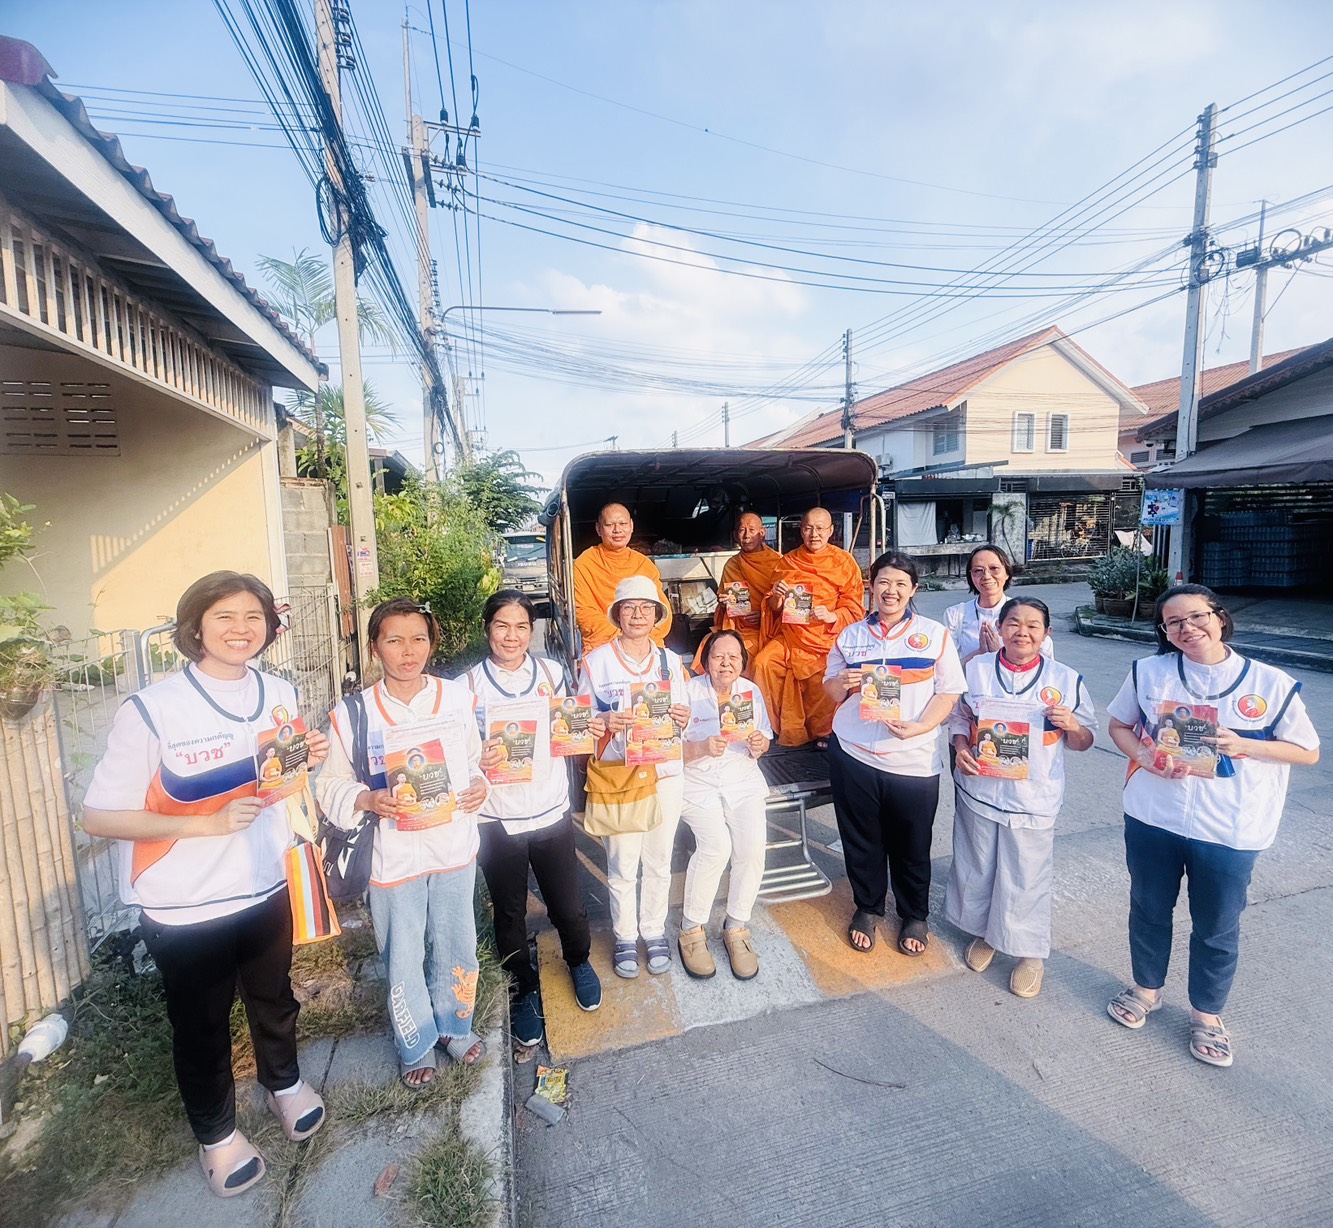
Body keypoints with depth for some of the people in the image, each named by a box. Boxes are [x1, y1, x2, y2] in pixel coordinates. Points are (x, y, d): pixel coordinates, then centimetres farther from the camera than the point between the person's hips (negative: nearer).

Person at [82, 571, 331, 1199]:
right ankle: (216, 1133, 47)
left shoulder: (281, 694, -5)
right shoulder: (151, 710, -21)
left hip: (266, 887, 4)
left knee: (273, 999, 26)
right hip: (183, 909, -4)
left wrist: (307, 760, -13)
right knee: (201, 1027, 20)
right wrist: (206, 823, -26)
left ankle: (284, 1082, 55)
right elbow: (97, 816, -16)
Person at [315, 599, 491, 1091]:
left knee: (455, 946, 18)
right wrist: (367, 799, -20)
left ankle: (453, 1026, 46)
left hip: (454, 846, 2)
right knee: (403, 957, 14)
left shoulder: (457, 698, -4)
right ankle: (417, 1045, 42)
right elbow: (331, 784, -2)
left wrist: (480, 785, -10)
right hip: (392, 856, -1)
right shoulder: (353, 713, -10)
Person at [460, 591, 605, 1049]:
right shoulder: (469, 685, -7)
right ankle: (525, 990, 42)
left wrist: (587, 731, -8)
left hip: (551, 810, 1)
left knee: (567, 905, 12)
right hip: (497, 818, -1)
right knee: (509, 913, 15)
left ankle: (579, 962, 46)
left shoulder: (551, 673, 0)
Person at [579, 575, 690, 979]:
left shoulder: (671, 661, 5)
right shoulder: (596, 661, -5)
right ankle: (625, 936, 30)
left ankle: (654, 931, 36)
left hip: (664, 771, 3)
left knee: (659, 860, 14)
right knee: (622, 865, 6)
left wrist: (682, 719, -12)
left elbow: (680, 720, 11)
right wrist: (605, 723, -22)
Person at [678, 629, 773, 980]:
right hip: (697, 782, -3)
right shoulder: (689, 692, -7)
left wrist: (759, 744, -8)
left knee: (753, 846, -20)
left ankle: (736, 928, 4)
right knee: (716, 845, -26)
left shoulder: (752, 692, 5)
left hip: (743, 780, 3)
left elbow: (764, 740, 15)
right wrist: (703, 748, -25)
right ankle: (691, 931, -3)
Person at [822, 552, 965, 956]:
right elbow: (830, 691, 12)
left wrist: (918, 726, -17)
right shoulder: (850, 635, 8)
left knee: (912, 846, 12)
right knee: (861, 841, 13)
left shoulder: (934, 634, 2)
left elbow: (948, 692, -2)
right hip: (853, 756, 2)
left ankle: (914, 915, 37)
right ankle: (867, 908, 37)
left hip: (914, 760, -1)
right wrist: (842, 684, -12)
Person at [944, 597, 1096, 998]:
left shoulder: (1066, 679, -3)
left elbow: (1084, 741, 4)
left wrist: (1071, 725, -18)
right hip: (979, 789, 2)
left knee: (1027, 877, 8)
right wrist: (962, 750, -10)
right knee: (977, 868, 16)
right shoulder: (975, 669, 0)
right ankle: (984, 933, 39)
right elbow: (958, 717, 8)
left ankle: (1031, 952, 30)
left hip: (1034, 798, -2)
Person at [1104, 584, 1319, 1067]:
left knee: (1218, 929, 15)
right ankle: (1146, 988, 43)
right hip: (1152, 821, 1)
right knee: (1148, 909, 19)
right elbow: (1119, 725, 8)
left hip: (1229, 832, -1)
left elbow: (1309, 752, 1)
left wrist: (1245, 746, -17)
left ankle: (1206, 1013, 40)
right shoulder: (1148, 672, -4)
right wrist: (1145, 756, -11)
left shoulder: (1272, 683, -7)